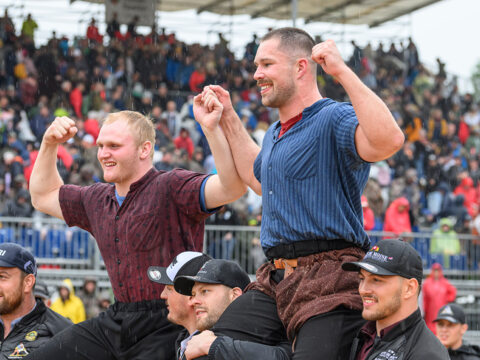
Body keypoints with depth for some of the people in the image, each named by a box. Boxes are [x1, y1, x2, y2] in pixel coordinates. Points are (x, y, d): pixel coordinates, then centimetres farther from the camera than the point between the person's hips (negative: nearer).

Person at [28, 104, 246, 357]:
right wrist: (49, 144, 22)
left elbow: (232, 188, -26)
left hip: (165, 326, -7)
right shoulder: (98, 200, 15)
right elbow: (43, 197, 33)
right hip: (115, 322, 8)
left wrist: (211, 128, -34)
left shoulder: (171, 188, -10)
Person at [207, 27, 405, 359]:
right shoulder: (276, 133, 22)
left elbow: (389, 141, -31)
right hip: (277, 277, 10)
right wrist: (229, 120, 41)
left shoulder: (333, 120, -9)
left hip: (330, 280, -10)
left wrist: (342, 72, -29)